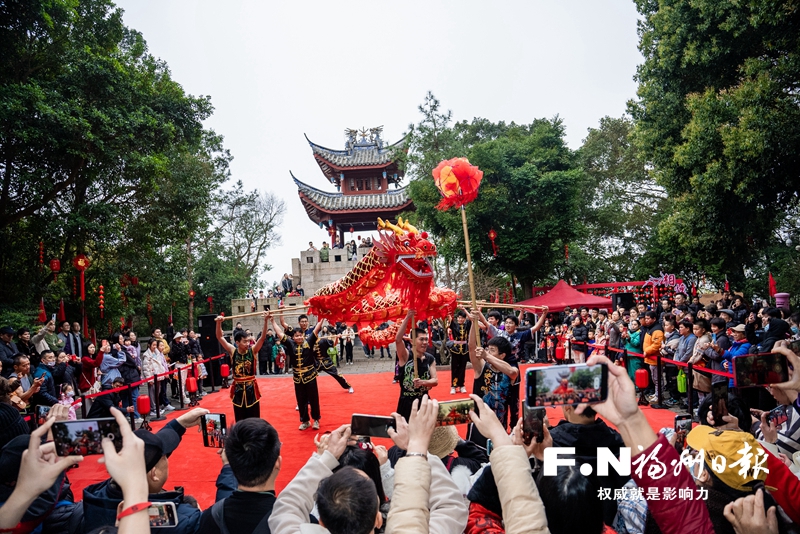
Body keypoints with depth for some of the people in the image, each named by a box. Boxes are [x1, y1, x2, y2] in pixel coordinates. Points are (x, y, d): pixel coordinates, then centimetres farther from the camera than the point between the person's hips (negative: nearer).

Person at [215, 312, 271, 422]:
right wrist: (219, 323, -24)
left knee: (254, 418, 8)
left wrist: (266, 321, -29)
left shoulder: (252, 350, -5)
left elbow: (263, 337, -16)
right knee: (240, 419, 10)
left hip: (251, 387, 0)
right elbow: (220, 337, -9)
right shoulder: (233, 351, -4)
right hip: (238, 388, 0)